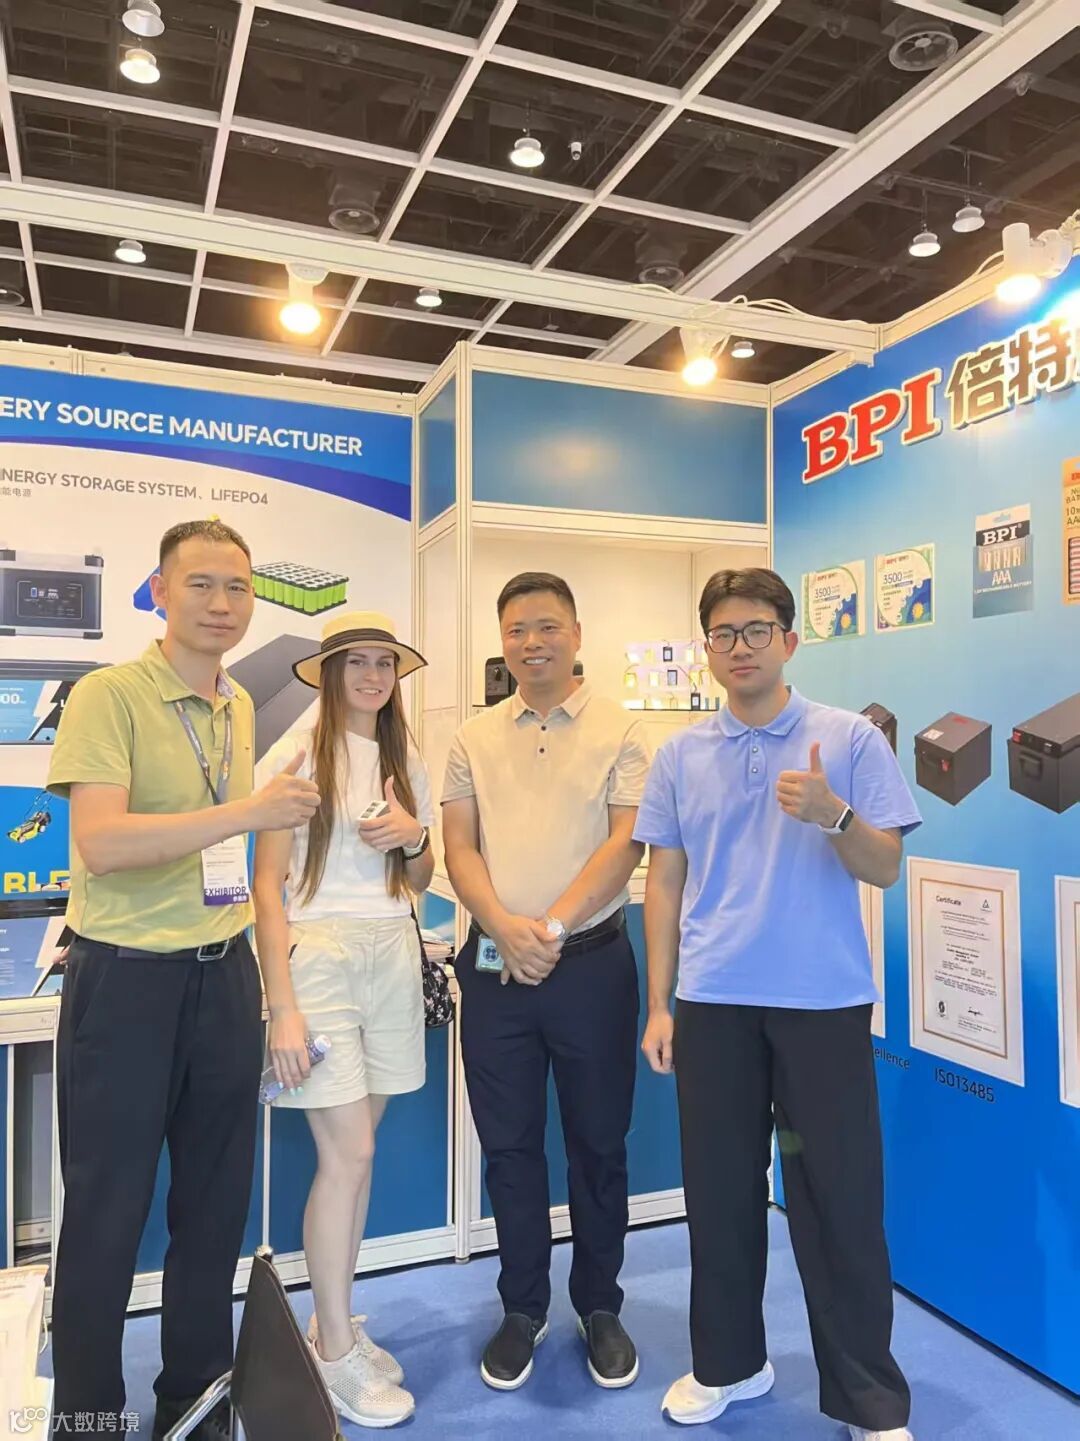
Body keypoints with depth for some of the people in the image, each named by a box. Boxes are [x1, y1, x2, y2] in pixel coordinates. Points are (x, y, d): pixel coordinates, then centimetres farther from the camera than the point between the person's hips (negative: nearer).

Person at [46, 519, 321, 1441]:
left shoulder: (239, 706, 9)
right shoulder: (108, 695, -12)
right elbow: (99, 844, -24)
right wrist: (249, 812, -29)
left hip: (224, 976, 6)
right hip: (127, 981, -6)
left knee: (215, 1204, 16)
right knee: (107, 1213, 9)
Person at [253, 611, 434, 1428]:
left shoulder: (407, 762, 10)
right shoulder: (299, 757, -6)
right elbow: (267, 887, -8)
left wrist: (412, 837, -7)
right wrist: (283, 1008, -13)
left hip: (393, 955, 5)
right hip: (319, 954, -5)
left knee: (355, 1151, 11)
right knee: (348, 1156, -3)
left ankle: (333, 1323, 29)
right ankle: (338, 1353, 16)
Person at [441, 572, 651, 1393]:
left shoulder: (619, 732, -1)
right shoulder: (474, 739, 7)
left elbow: (626, 843, -9)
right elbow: (459, 847, 2)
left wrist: (552, 927, -16)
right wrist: (505, 929, -14)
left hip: (592, 962, -2)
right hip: (494, 965, 3)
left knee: (598, 1142, 11)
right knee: (509, 1144, 12)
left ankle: (599, 1306, 32)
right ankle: (523, 1308, 31)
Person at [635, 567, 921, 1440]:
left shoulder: (851, 738, -2)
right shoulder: (680, 755, 5)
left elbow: (886, 869, -4)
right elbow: (664, 882, 6)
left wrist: (834, 816, -24)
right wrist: (658, 1004, 3)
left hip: (825, 1001, -2)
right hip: (712, 1002, 2)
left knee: (839, 1194, 6)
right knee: (719, 1189, 13)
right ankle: (728, 1361, 33)